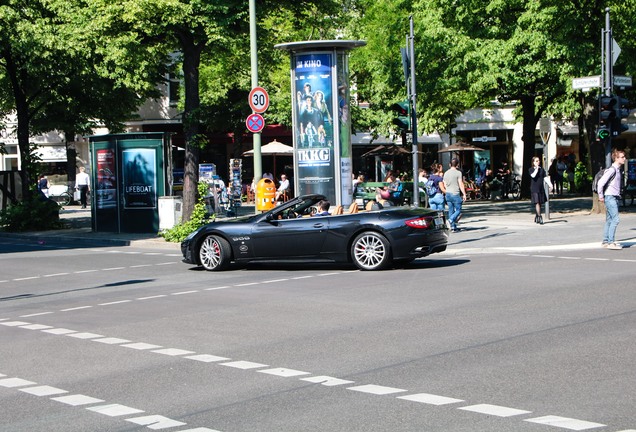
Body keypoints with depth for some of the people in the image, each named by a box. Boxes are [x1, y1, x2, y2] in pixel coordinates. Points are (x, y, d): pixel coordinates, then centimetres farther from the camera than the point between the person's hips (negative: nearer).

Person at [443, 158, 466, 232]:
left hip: (448, 194, 6)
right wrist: (464, 194, -8)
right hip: (456, 194, -6)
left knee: (451, 211, 9)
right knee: (458, 210, 2)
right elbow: (461, 184, -12)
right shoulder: (458, 173, -9)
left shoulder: (446, 173, 8)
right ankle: (451, 219, -24)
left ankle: (453, 227, 9)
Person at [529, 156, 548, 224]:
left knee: (539, 203, 9)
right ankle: (540, 217, -18)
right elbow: (533, 175, -19)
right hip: (534, 189, -4)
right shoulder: (531, 170, 0)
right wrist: (536, 169, -12)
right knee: (537, 203, -13)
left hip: (541, 188, 4)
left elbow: (544, 178, 6)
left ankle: (536, 217, 21)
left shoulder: (542, 169, 10)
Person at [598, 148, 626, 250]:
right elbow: (601, 182, -21)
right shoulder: (612, 170, -15)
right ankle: (611, 242, -13)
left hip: (615, 197, 9)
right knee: (615, 219, -13)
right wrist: (601, 196, -14)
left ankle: (606, 241, 16)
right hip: (610, 197, -9)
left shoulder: (618, 169, 14)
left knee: (609, 220, 11)